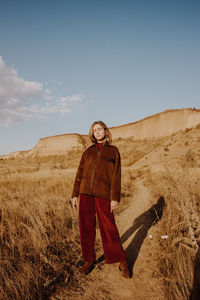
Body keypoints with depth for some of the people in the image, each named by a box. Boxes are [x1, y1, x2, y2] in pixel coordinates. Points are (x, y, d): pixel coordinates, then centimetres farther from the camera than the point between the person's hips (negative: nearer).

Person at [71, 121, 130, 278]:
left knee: (108, 227, 1)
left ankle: (121, 261, 20)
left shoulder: (113, 151, 7)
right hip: (85, 192, 3)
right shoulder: (88, 152, 15)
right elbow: (80, 174, 14)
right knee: (86, 227, 8)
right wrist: (75, 194, 7)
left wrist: (115, 198, -6)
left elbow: (116, 175, 1)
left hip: (103, 194, -3)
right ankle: (89, 259, 27)